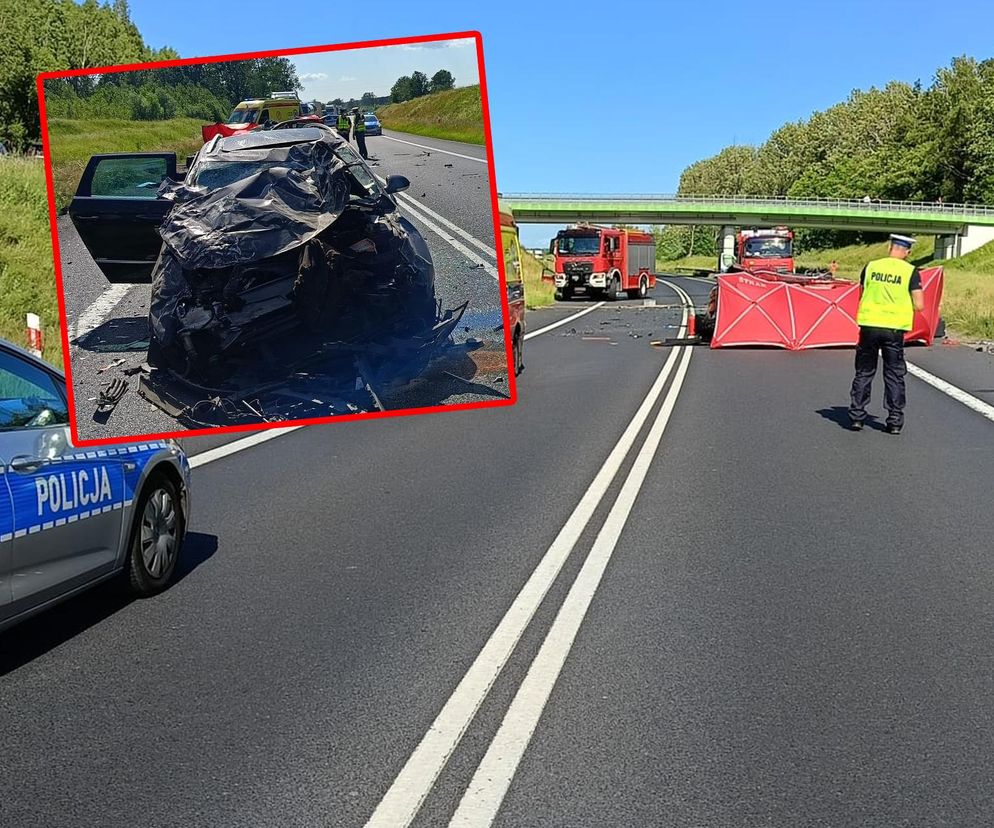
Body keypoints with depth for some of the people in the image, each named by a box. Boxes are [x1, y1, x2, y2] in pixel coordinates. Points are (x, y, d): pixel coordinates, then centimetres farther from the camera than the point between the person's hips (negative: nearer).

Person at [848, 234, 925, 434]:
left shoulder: (871, 266, 3)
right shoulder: (911, 271, -4)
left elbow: (862, 296, 11)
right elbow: (919, 305, -6)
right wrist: (902, 305, 13)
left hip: (869, 325, 2)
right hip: (894, 328, -1)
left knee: (864, 373, 12)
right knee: (894, 376, 8)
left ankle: (856, 416, 12)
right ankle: (895, 420, 8)